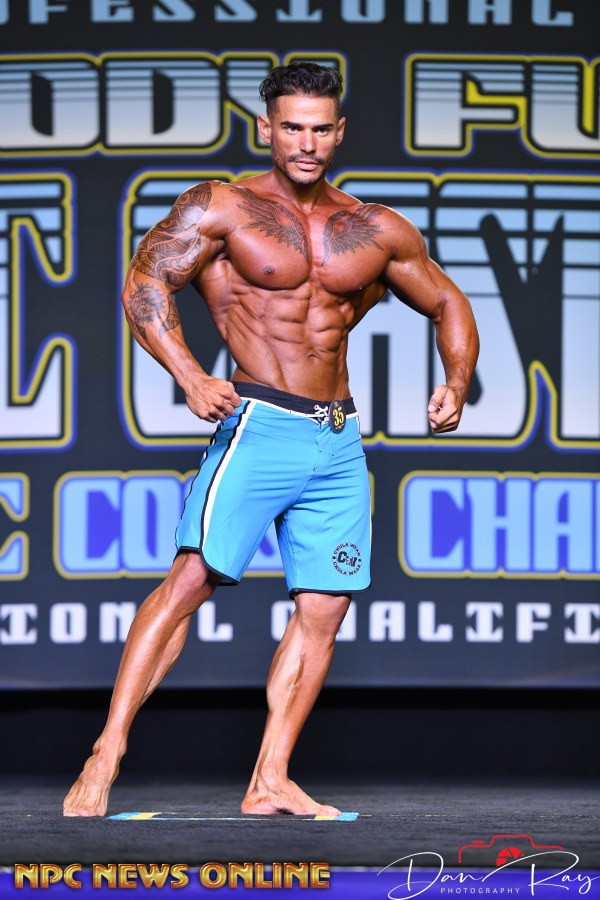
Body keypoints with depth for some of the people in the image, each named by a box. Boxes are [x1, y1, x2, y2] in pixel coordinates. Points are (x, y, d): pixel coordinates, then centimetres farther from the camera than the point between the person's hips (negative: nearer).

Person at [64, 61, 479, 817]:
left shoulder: (378, 232, 13)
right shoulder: (223, 209, 0)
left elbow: (447, 305, 22)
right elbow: (145, 281, -9)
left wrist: (455, 384, 3)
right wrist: (189, 376, -23)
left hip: (339, 440, 5)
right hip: (259, 425, -5)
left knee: (323, 608, 0)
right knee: (193, 577, -17)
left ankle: (269, 782, 3)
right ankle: (106, 755, -17)